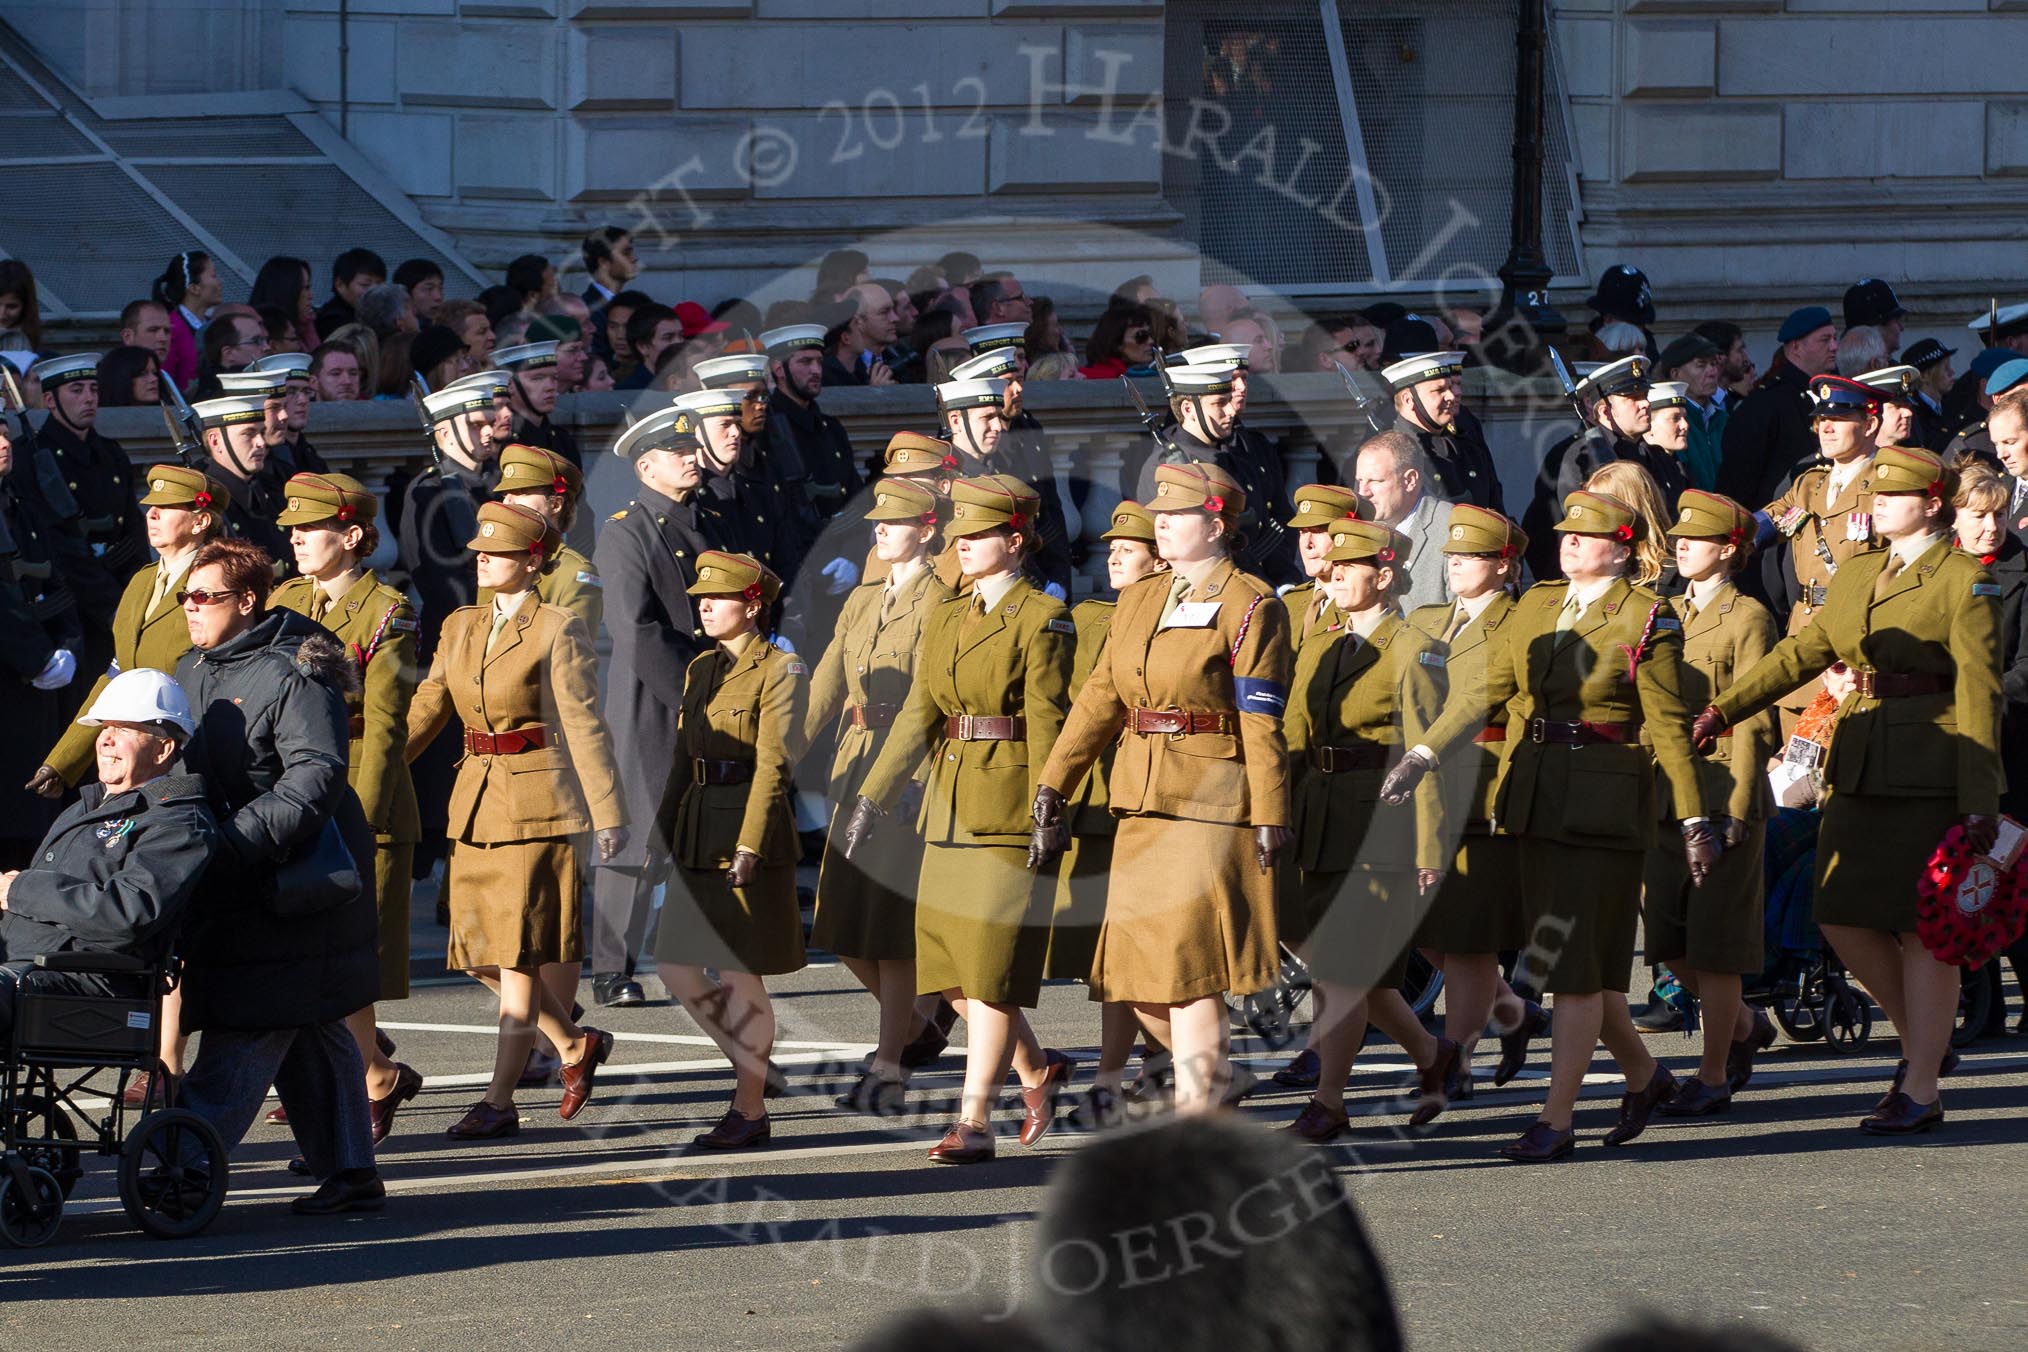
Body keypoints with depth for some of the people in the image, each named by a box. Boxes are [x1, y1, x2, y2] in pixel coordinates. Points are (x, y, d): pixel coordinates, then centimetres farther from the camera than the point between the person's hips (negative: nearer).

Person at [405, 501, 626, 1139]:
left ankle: (499, 1100, 0)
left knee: (517, 955, -4)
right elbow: (425, 711, 12)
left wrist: (607, 815, -10)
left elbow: (584, 726, -8)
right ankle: (577, 1045, 26)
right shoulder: (461, 628, 12)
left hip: (535, 802, -7)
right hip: (476, 801, 7)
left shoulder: (558, 632, -6)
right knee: (478, 954, 8)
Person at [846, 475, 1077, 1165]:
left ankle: (973, 1124, -5)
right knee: (951, 967, 9)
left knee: (991, 971, -7)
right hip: (950, 807, 7)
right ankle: (1039, 1072, 29)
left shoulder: (1042, 618, -7)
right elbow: (918, 716, 9)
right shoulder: (946, 620, 13)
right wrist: (871, 798, 0)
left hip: (1009, 807, -7)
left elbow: (1046, 723, -11)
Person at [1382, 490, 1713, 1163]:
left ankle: (1557, 1120, -3)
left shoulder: (1646, 620, -7)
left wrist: (1695, 821, -7)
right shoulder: (1538, 605, 11)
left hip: (1605, 804, -7)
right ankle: (1643, 1075, 33)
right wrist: (1423, 755, 0)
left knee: (1576, 967, -7)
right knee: (1577, 964, 12)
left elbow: (1669, 727, -8)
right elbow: (1488, 690, 10)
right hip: (1540, 800, 7)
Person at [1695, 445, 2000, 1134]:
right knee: (1843, 920, 4)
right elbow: (1801, 651, 14)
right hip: (1860, 766, 7)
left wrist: (1978, 804, -15)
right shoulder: (1857, 575, 14)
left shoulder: (1966, 582, -6)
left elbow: (1980, 694, -10)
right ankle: (1920, 1038, 25)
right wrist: (1722, 710, 4)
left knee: (1923, 929, -3)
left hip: (1929, 777, -7)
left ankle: (1921, 1089, 2)